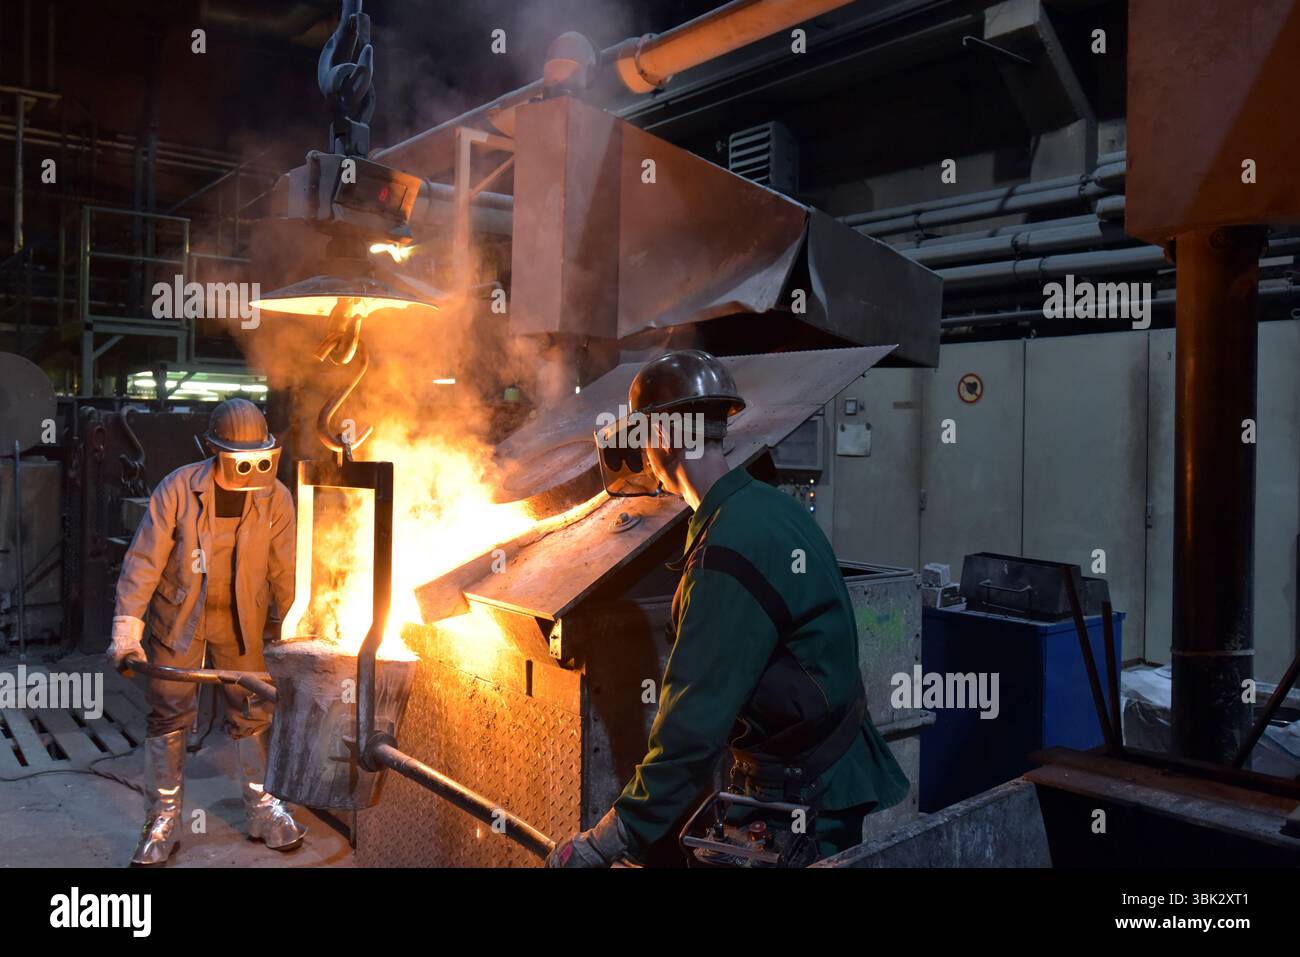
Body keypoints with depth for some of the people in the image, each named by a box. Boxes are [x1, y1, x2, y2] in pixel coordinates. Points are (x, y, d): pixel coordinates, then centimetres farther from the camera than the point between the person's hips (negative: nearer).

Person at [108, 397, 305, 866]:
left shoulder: (276, 498, -12)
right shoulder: (176, 490, -18)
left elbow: (284, 572, -2)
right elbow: (143, 563, -15)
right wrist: (126, 631, -19)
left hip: (242, 621, 2)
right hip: (178, 617, -2)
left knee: (253, 714, 8)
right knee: (169, 718, 4)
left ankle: (261, 811, 24)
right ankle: (163, 822, 18)